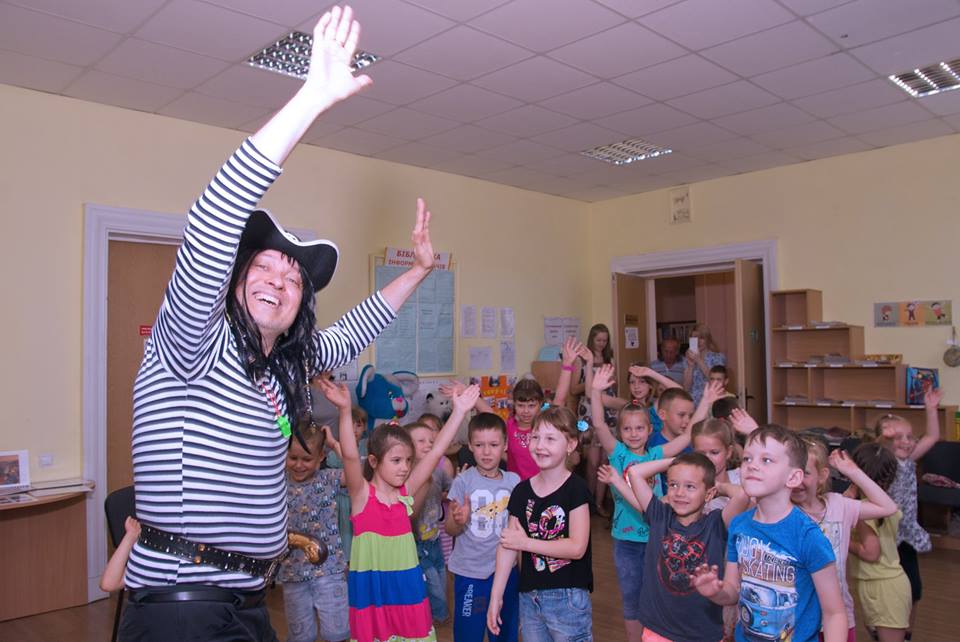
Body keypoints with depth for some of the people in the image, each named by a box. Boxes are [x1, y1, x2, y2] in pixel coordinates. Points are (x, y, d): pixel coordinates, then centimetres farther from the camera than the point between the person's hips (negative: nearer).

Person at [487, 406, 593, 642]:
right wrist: (496, 596, 2)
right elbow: (508, 545, 3)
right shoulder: (522, 491, 3)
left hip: (568, 596, -5)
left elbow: (577, 547, -17)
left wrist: (526, 543, -13)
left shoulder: (575, 488, -10)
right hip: (529, 596, 5)